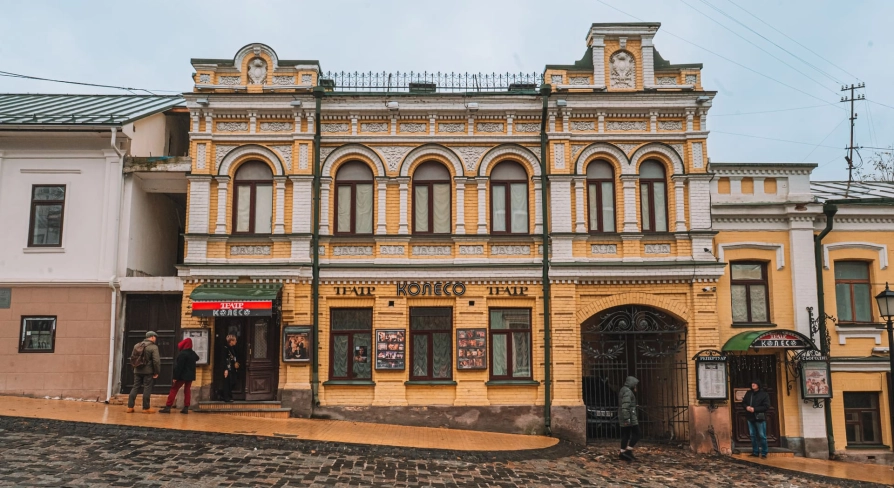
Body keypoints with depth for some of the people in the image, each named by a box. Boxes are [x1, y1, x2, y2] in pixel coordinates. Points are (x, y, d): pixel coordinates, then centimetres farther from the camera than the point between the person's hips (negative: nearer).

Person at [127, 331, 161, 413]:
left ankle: (130, 407, 11)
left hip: (137, 371, 6)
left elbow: (132, 358, 15)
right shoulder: (153, 347, -10)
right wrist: (157, 372, -8)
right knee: (147, 389, 0)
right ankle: (146, 408, 3)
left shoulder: (137, 346, 10)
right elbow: (156, 361, -16)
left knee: (135, 388, 11)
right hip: (148, 372, -6)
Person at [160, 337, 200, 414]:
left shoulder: (182, 354, -16)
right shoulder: (193, 353, 8)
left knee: (174, 390, -1)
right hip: (190, 376, 7)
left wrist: (175, 377, -17)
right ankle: (186, 408, 6)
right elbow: (197, 358, 34)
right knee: (187, 391, 10)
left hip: (182, 376, -7)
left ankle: (168, 407, -4)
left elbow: (179, 366, -19)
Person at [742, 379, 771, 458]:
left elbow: (766, 406, -11)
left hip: (760, 418, -5)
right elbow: (744, 402, 16)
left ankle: (764, 453, 6)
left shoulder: (764, 394, -5)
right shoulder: (748, 393, 10)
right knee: (753, 435, 9)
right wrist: (746, 407, -7)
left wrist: (754, 409, -18)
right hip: (750, 418, 5)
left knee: (762, 436, -2)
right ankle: (755, 452, 17)